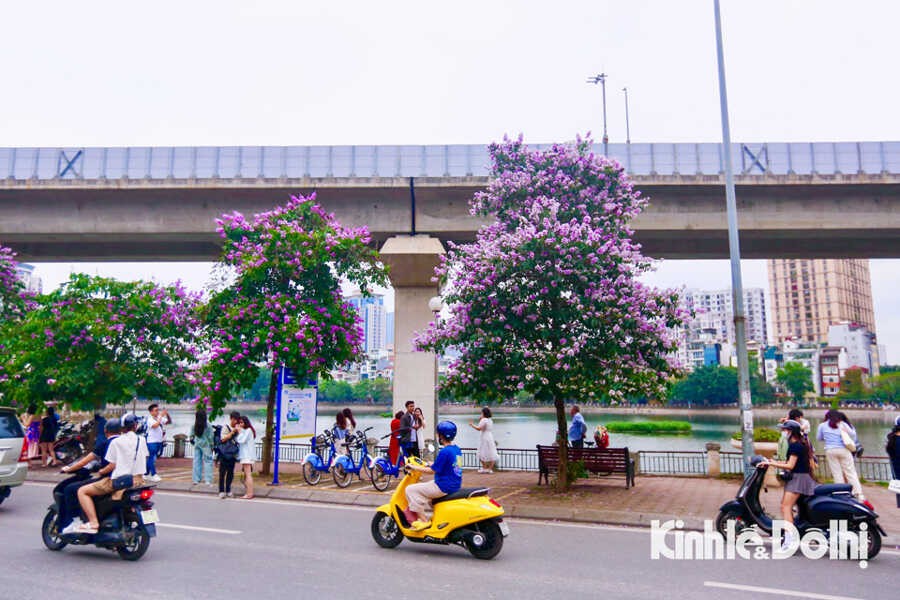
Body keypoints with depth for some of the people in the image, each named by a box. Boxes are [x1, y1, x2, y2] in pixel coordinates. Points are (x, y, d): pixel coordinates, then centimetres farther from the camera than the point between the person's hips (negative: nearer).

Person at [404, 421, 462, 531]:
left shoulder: (444, 452, -20)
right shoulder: (457, 449, 8)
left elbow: (433, 470, -16)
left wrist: (414, 467, -7)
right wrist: (431, 463, 29)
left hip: (444, 487, -10)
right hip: (455, 485, 10)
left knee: (410, 490, -5)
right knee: (422, 488, 29)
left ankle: (424, 520, -4)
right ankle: (429, 515, 23)